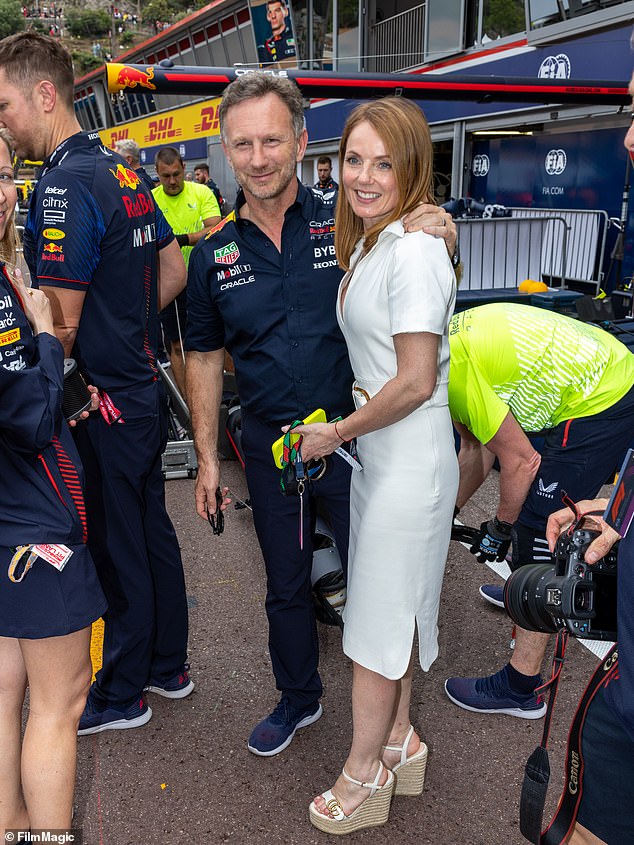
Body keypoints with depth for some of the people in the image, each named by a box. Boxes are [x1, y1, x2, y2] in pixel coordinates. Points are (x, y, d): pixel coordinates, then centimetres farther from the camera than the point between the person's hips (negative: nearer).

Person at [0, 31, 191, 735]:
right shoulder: (121, 170, 9)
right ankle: (168, 665, 36)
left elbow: (60, 328, -22)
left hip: (102, 405, -9)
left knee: (116, 549, 6)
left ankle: (120, 695, 25)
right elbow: (174, 272, 16)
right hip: (144, 389, 9)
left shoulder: (65, 185, -19)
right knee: (151, 531, 19)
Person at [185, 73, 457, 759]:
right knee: (285, 586, 19)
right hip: (271, 446, 3)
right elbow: (204, 358, 8)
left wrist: (439, 244, -20)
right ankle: (298, 697, 43)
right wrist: (207, 457, 6)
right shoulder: (214, 253, 0)